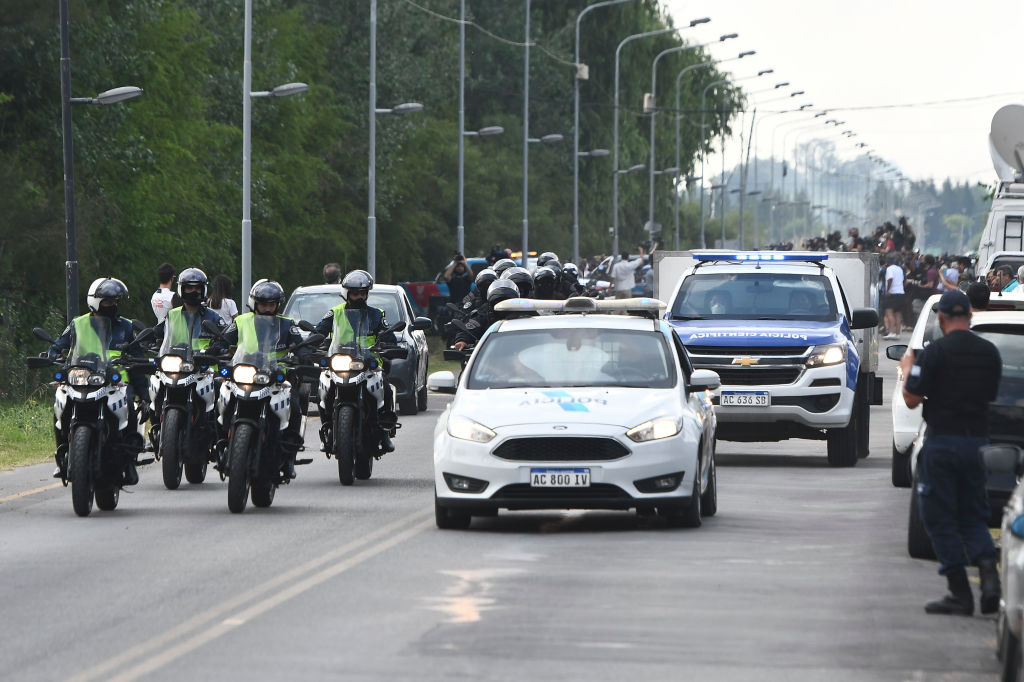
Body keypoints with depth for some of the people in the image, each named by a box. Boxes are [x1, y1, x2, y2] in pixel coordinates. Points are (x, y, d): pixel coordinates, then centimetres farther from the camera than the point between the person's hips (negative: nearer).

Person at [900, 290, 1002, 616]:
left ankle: (960, 594, 0)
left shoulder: (934, 352, -12)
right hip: (979, 439, 5)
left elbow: (911, 400, -10)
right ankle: (989, 570, -9)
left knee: (940, 518, 3)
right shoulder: (989, 351, 4)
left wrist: (907, 369, 9)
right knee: (973, 516, 16)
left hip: (942, 442, -5)